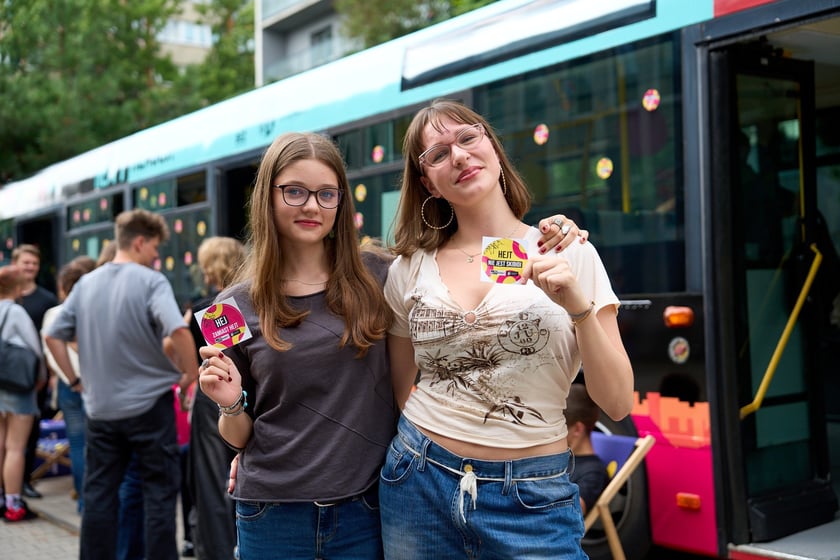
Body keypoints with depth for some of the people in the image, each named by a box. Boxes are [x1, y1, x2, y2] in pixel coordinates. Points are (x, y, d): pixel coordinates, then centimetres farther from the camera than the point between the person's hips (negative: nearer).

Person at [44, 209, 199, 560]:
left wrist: (75, 380, 14)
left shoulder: (86, 283, 6)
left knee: (99, 494, 12)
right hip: (149, 403, -5)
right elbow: (178, 331, -27)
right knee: (159, 494, 4)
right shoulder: (151, 281, -12)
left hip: (100, 407, 5)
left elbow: (53, 336, 10)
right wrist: (190, 374, -13)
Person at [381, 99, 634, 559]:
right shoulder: (410, 269, 1)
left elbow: (617, 404, -8)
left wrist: (578, 306, -19)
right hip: (420, 485, 2)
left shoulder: (569, 255, -4)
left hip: (533, 502, -2)